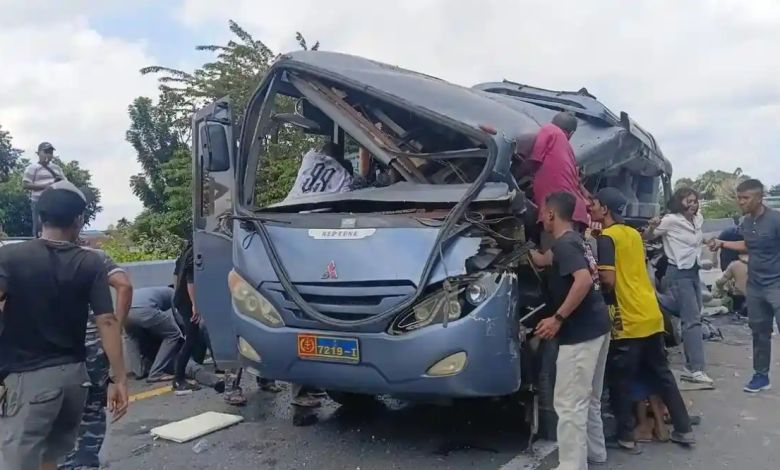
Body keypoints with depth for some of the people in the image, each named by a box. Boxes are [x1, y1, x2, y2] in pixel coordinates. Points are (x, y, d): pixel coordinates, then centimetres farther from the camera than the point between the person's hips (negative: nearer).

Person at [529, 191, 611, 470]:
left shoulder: (564, 244, -15)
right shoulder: (574, 240, 16)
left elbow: (584, 280, -29)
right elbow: (542, 260, 28)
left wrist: (558, 318, -24)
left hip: (580, 332, -11)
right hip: (597, 326, 11)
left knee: (569, 404, -3)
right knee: (589, 399, 22)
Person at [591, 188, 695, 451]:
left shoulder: (606, 238, -12)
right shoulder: (633, 233, 13)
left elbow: (608, 280, -19)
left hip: (628, 322, -8)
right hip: (652, 316, 8)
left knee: (621, 382, 5)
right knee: (662, 374, 18)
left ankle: (626, 437, 13)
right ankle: (684, 429, 26)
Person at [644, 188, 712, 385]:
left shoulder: (698, 219, 8)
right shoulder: (671, 220, -13)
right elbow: (647, 237, -8)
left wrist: (708, 241, 11)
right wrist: (652, 226, -26)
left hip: (694, 271, 8)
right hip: (679, 273, -8)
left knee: (693, 318, 9)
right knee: (692, 320, -13)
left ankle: (690, 367, 16)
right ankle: (697, 369, -13)